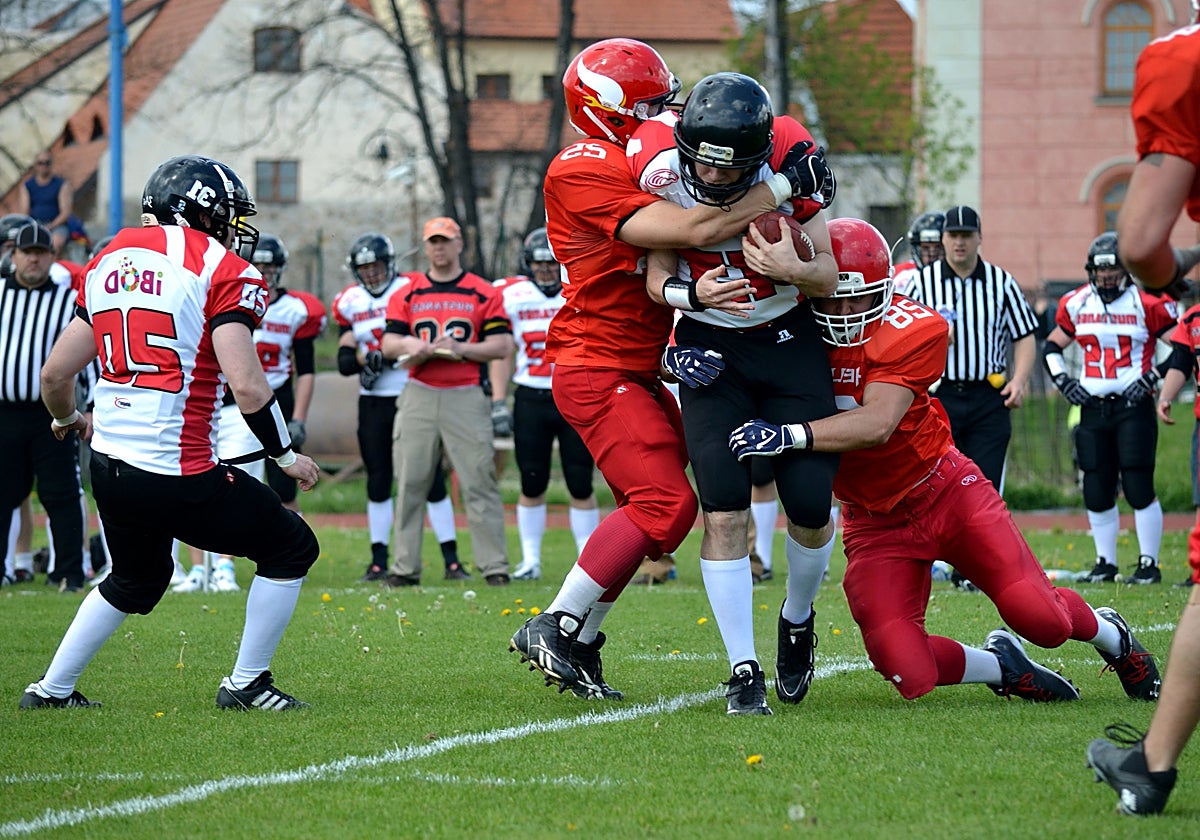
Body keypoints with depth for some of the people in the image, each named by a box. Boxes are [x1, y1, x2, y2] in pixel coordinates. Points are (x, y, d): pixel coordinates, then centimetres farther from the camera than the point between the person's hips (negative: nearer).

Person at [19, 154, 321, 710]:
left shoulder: (111, 262, 12)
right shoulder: (221, 270, -8)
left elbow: (55, 374, 15)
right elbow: (246, 386, -17)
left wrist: (68, 419, 37)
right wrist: (286, 456, -3)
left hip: (108, 463, 7)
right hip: (177, 474, -7)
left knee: (136, 581, 31)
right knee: (290, 550, 12)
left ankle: (52, 690, 32)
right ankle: (246, 685, 14)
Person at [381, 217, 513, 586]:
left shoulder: (483, 293, 4)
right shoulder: (407, 294, 11)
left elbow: (502, 344, -1)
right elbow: (388, 343, 6)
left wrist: (461, 348, -14)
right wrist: (413, 346, -15)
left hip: (466, 398, -2)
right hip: (419, 397, 2)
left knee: (479, 483, -5)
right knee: (410, 484, 2)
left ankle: (494, 565, -3)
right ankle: (404, 566, 7)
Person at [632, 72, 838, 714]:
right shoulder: (659, 169, -19)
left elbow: (828, 280, -11)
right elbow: (658, 276, -8)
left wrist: (793, 269, -34)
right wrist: (687, 292, -31)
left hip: (789, 340, 0)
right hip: (709, 343, 0)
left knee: (810, 504, -3)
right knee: (723, 511, -13)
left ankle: (797, 619, 27)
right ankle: (744, 670, -5)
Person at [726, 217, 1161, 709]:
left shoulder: (910, 331, -20)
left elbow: (877, 424, -31)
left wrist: (791, 436, -45)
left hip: (945, 489, -2)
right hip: (874, 520, 2)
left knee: (1040, 619, -13)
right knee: (910, 675, -15)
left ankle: (1111, 635, 24)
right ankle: (1001, 666, 18)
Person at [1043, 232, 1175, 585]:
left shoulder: (1147, 303, -6)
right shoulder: (1077, 304, 8)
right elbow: (1052, 346, 21)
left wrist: (1151, 376, -10)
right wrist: (1062, 380, 7)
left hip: (1133, 406, -5)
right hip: (1093, 407, 5)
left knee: (1138, 487, -8)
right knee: (1097, 491, 6)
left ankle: (1149, 563, 0)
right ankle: (1105, 562, 18)